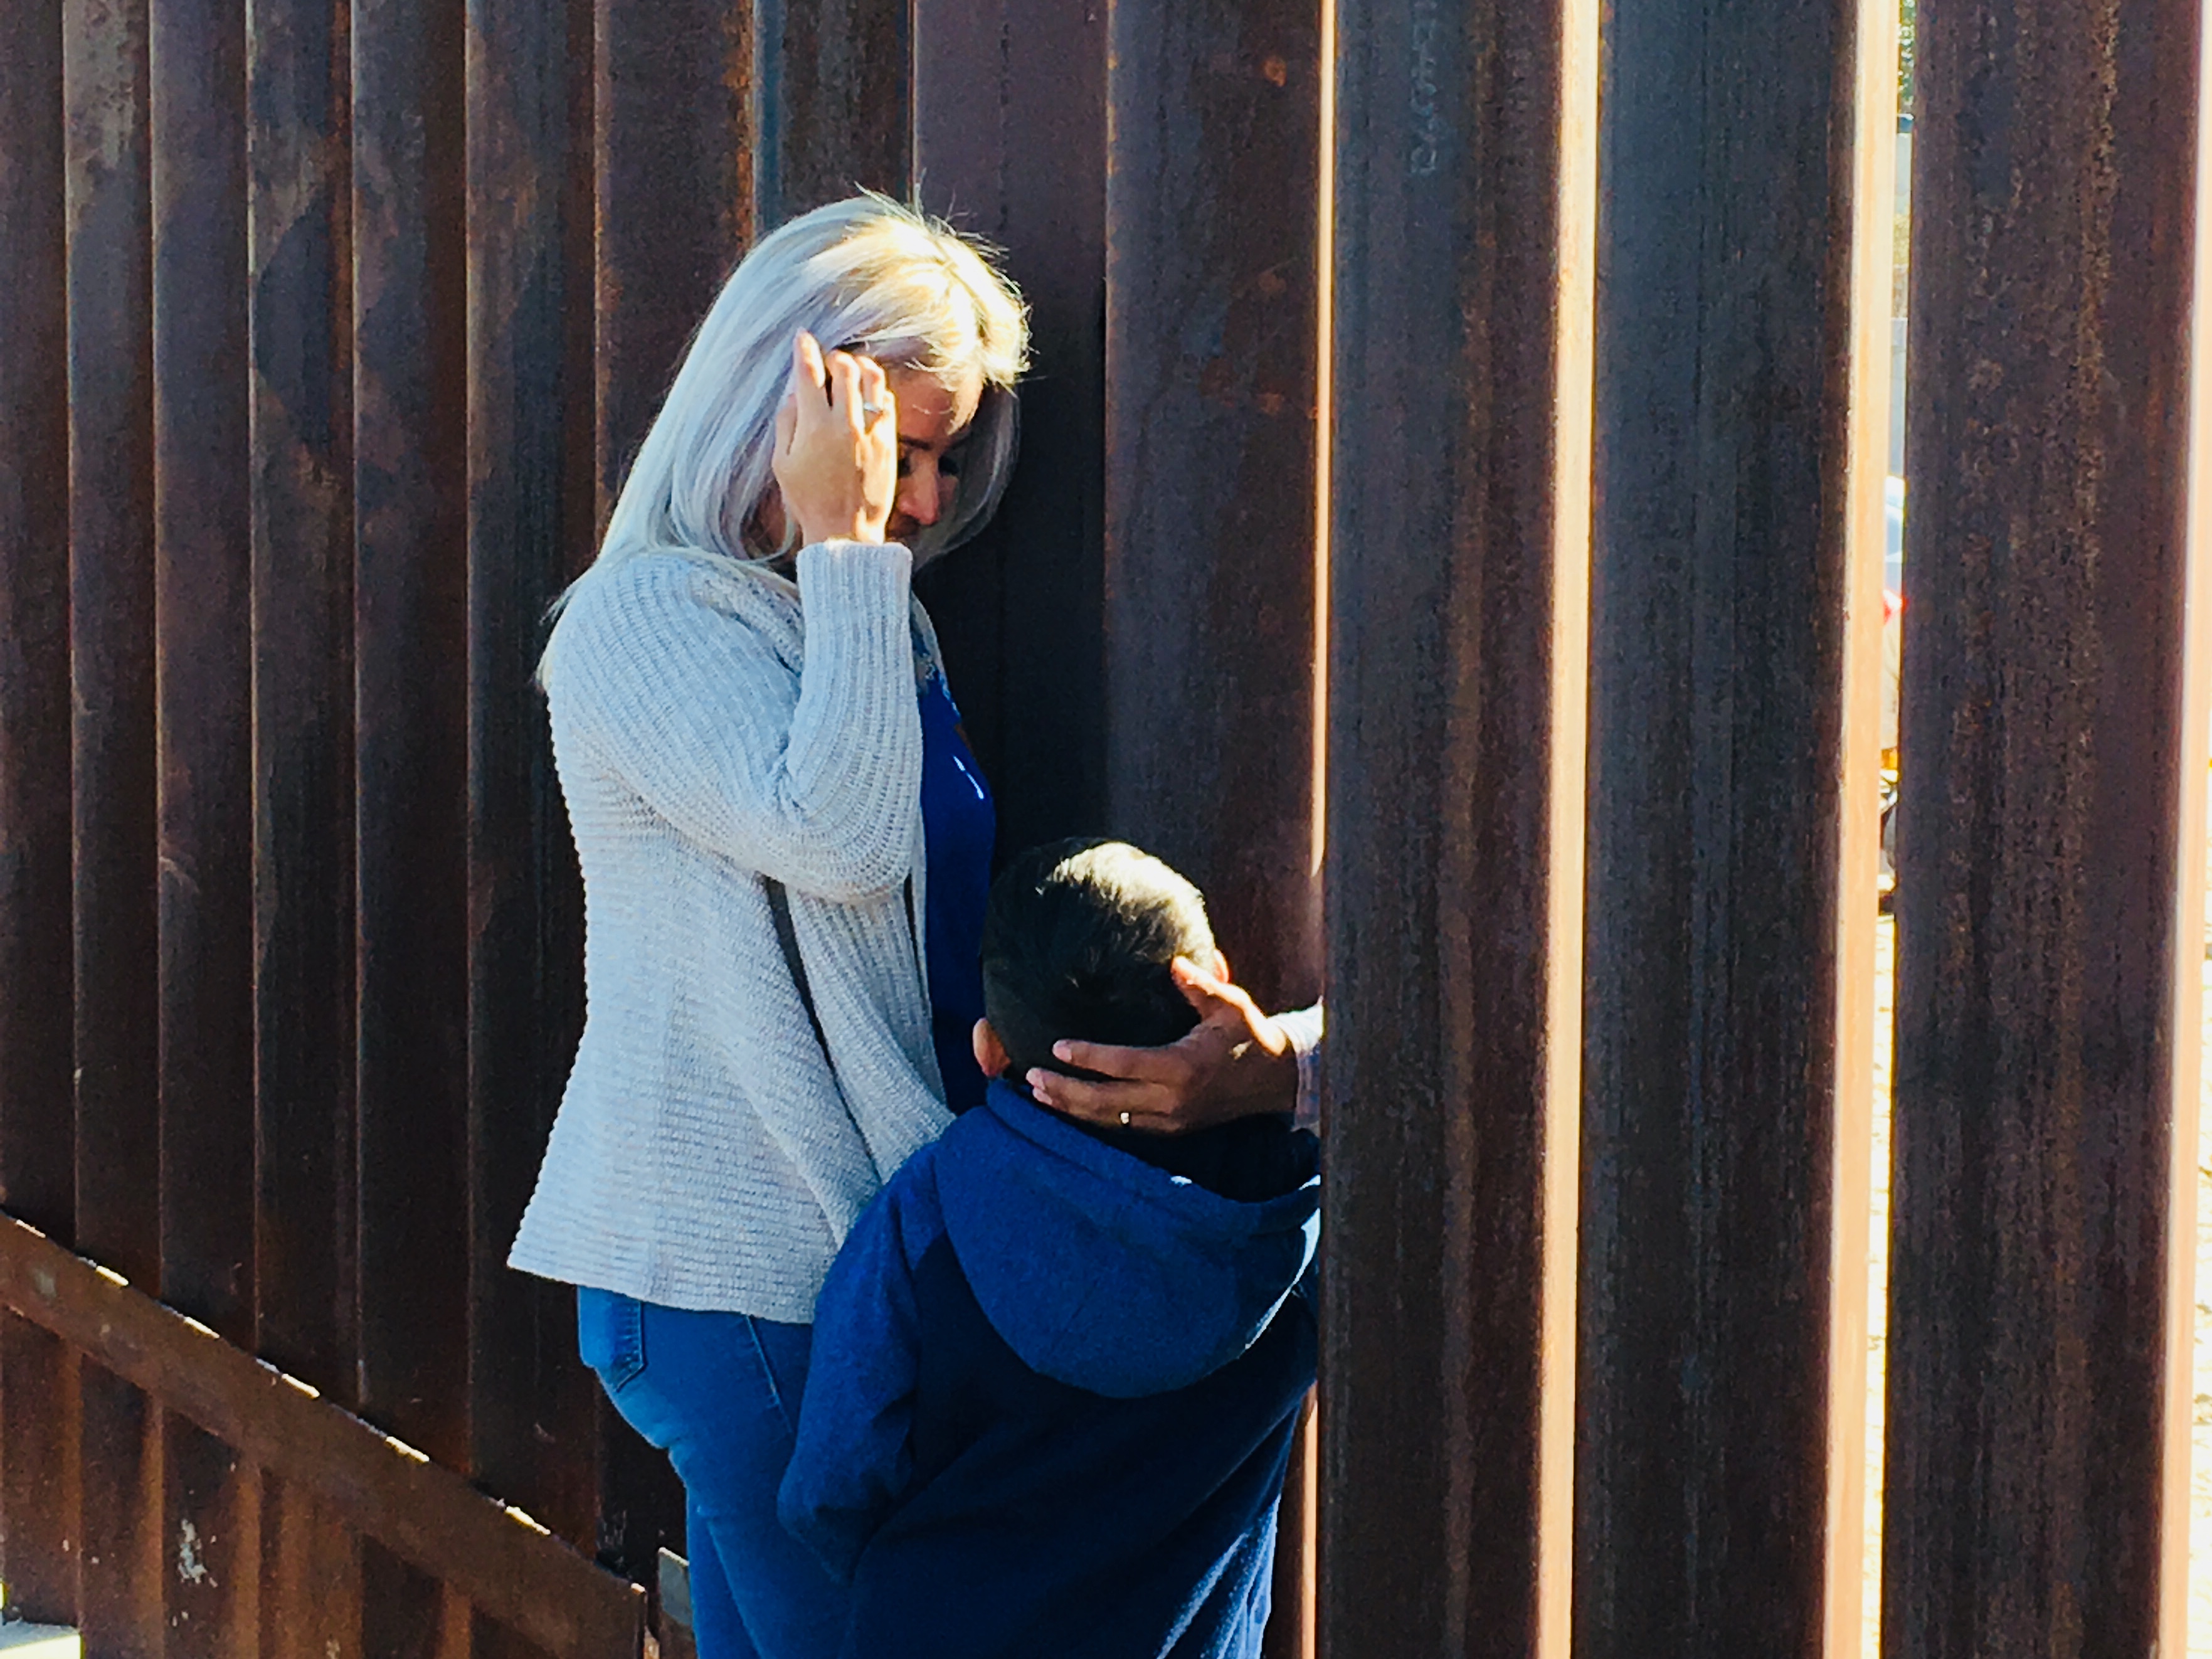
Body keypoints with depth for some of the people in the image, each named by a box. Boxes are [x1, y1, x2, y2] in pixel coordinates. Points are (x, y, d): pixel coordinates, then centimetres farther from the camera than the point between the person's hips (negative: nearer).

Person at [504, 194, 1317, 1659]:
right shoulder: (652, 616, -10)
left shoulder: (878, 622, 16)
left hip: (860, 1250, 8)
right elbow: (837, 836, -24)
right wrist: (842, 541, -18)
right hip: (741, 1281, -8)